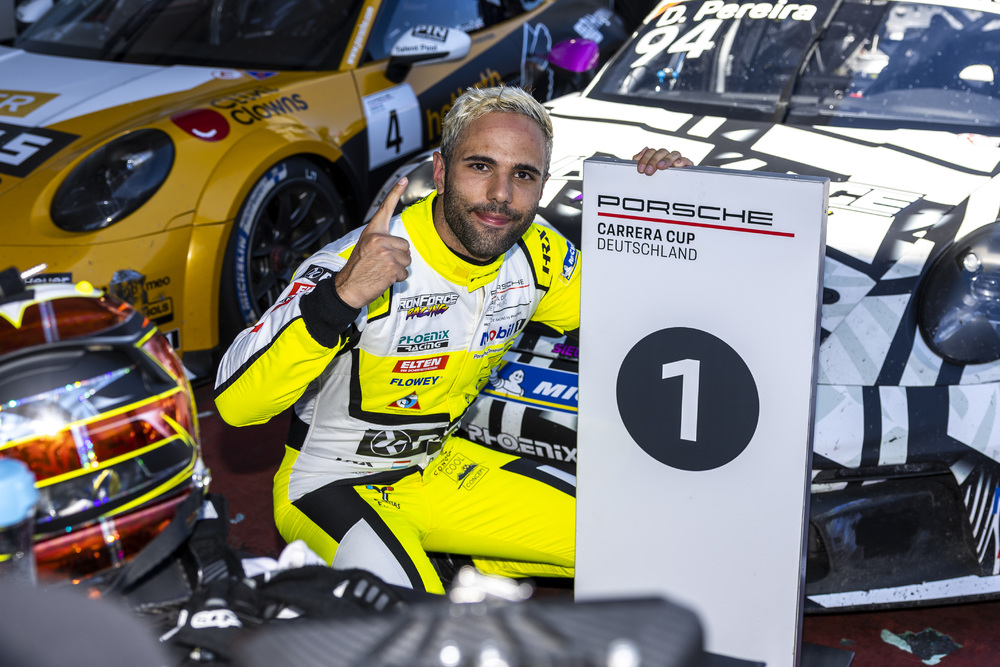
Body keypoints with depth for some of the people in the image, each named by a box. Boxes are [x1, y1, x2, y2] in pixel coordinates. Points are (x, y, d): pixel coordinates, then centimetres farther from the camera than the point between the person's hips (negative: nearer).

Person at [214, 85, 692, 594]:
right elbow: (236, 402, -35)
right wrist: (341, 297, -49)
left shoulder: (540, 257, -10)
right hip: (330, 483, -6)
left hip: (437, 466, 6)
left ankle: (463, 567, 17)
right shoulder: (355, 264, -29)